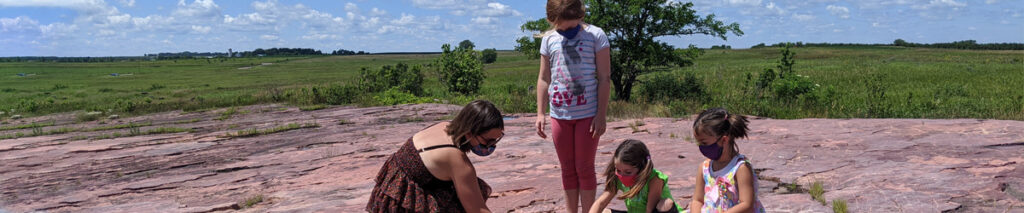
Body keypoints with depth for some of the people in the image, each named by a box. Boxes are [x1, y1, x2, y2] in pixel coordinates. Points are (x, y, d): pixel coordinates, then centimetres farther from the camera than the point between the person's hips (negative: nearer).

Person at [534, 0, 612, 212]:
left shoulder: (595, 35, -5)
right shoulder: (549, 38, 6)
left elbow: (604, 79, -6)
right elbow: (544, 79, 10)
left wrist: (601, 115, -12)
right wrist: (540, 113, 4)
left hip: (588, 114, -3)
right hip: (559, 115, 4)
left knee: (584, 168, 3)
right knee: (568, 170, 10)